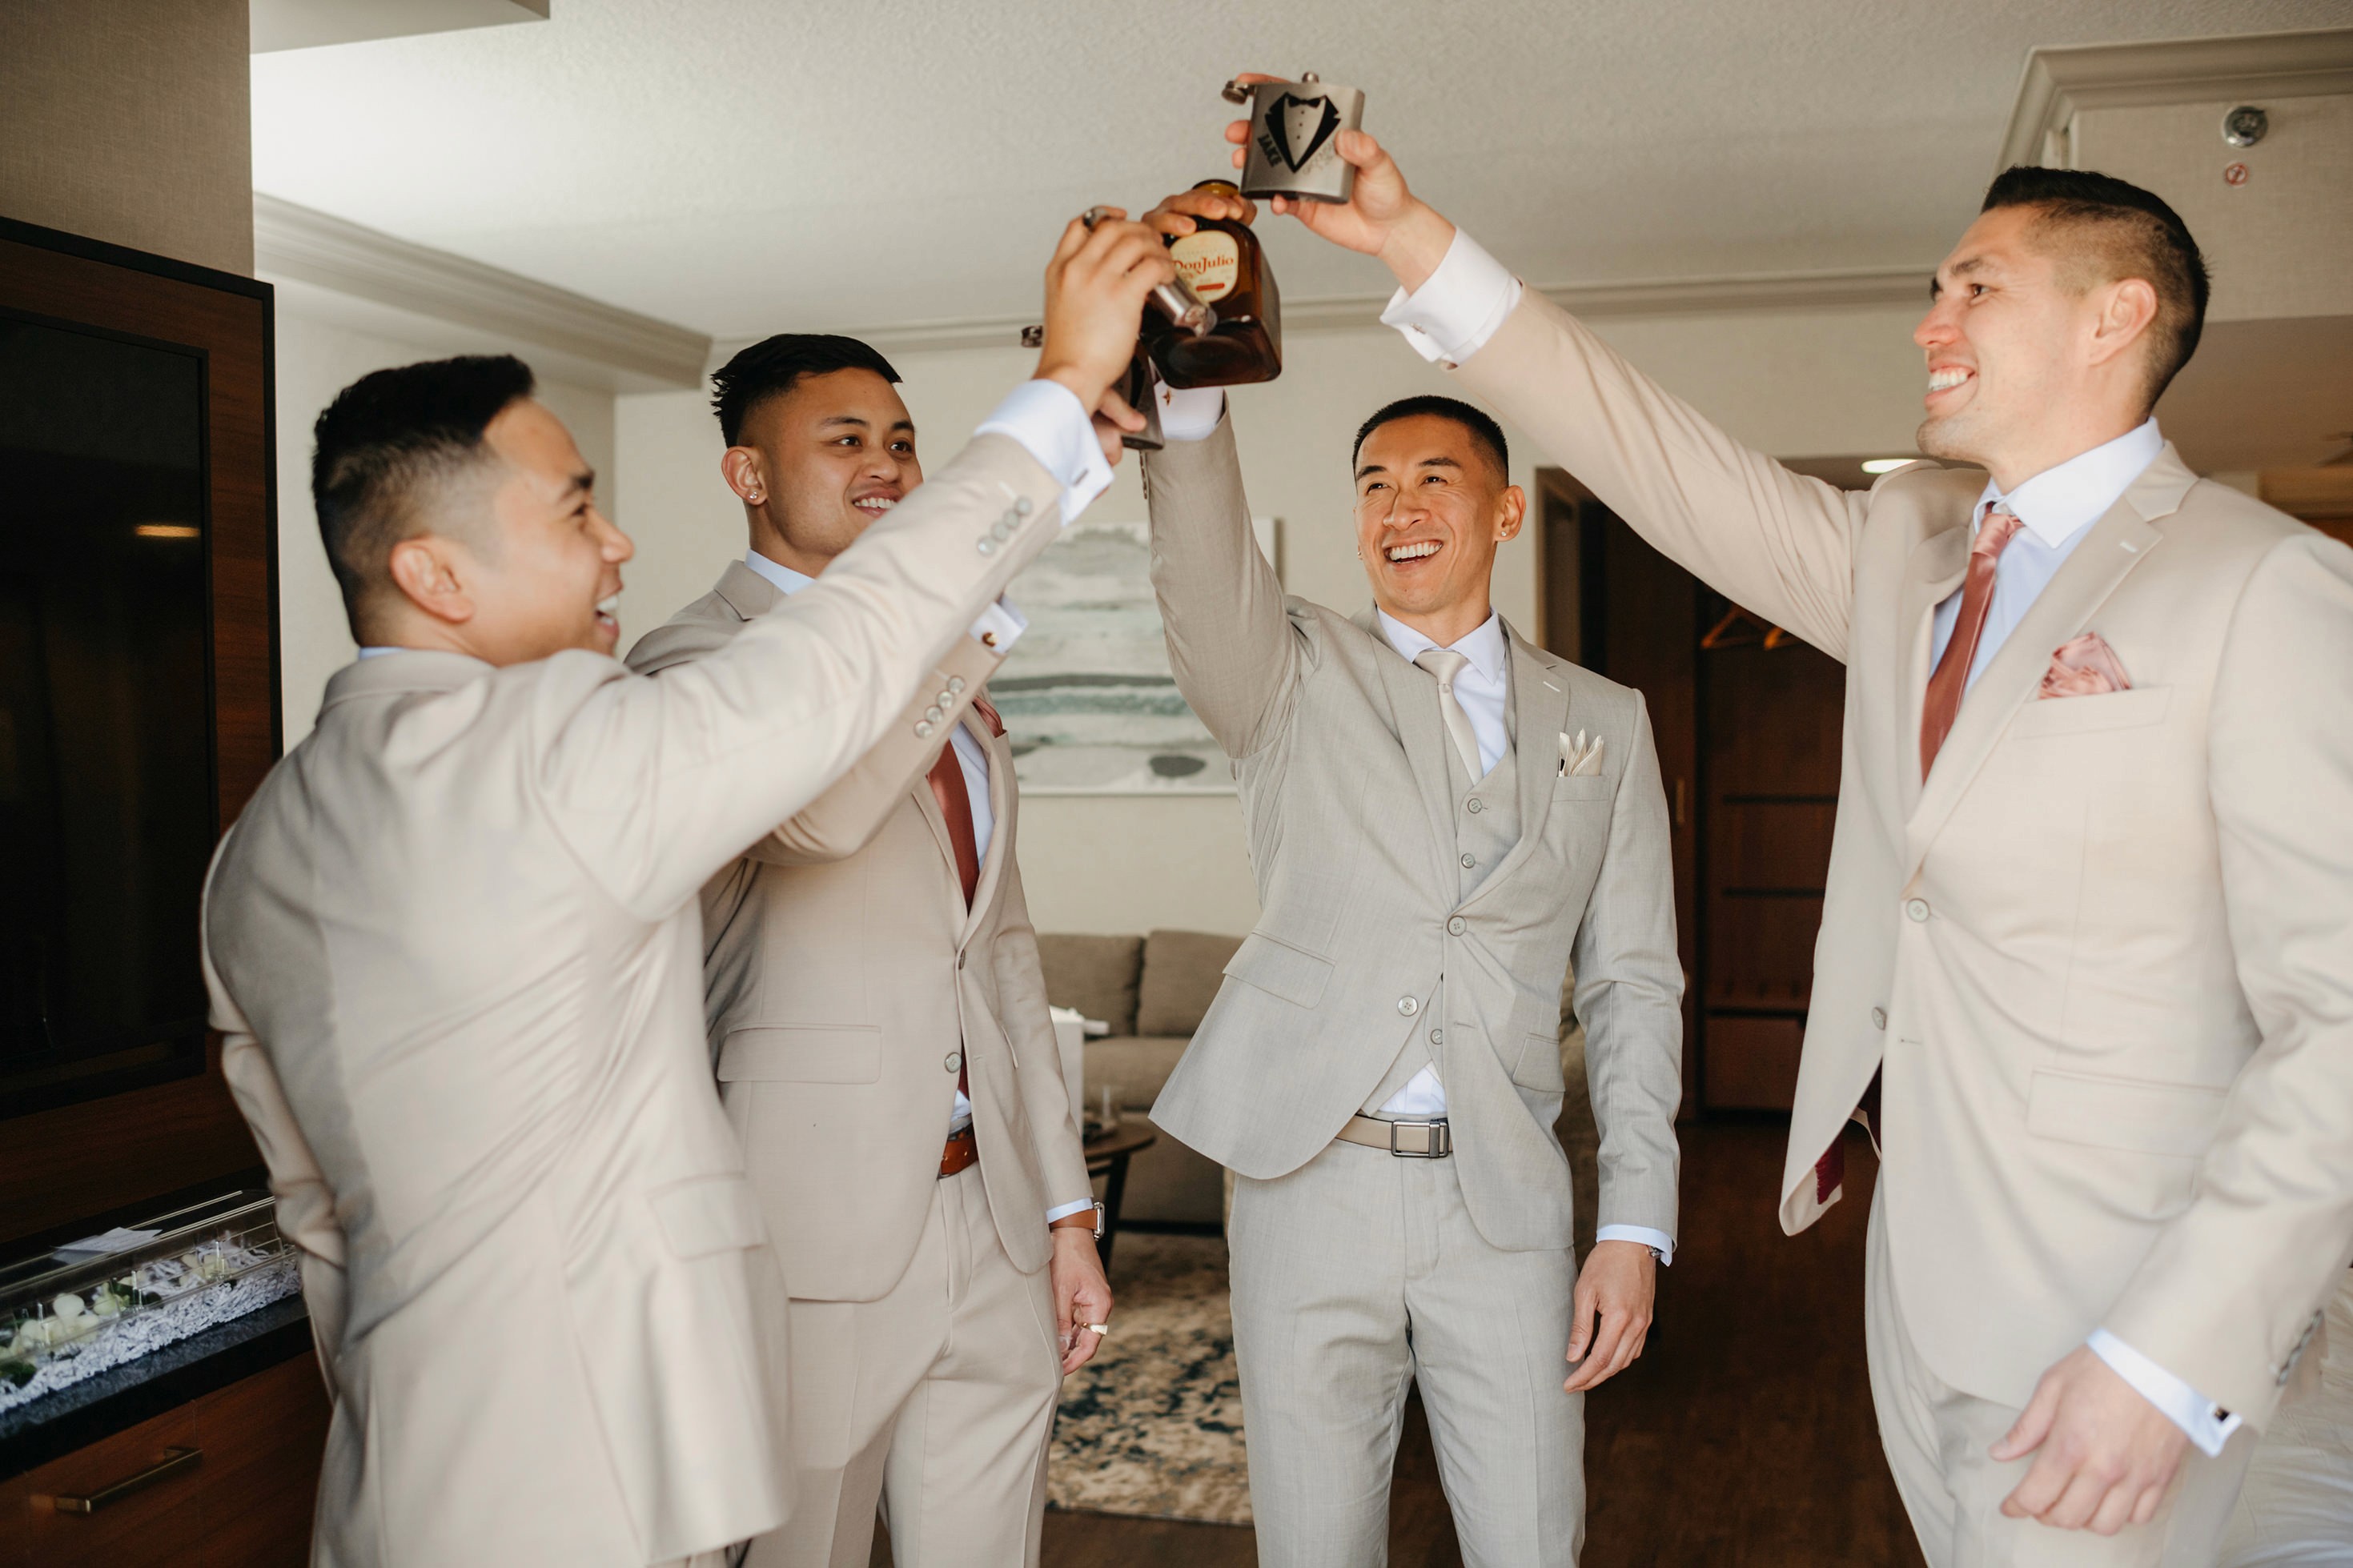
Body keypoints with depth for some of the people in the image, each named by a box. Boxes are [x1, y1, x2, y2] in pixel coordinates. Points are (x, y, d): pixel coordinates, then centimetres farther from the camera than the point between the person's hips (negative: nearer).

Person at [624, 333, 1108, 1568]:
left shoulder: (951, 679, 15)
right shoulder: (693, 662, -8)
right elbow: (817, 809, -31)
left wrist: (1067, 1209, 14)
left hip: (998, 1227, 7)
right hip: (821, 1236, -6)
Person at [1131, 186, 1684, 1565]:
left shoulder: (1603, 722, 9)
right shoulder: (1296, 678, 5)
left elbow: (1634, 986, 6)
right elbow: (1207, 569, -18)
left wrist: (1636, 1226, -1)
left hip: (1504, 1196, 1)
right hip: (1309, 1180, -1)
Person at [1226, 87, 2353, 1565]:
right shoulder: (1906, 543, 8)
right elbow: (1668, 458, 5)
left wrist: (2174, 1360, -22)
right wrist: (1414, 241, 1)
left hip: (2116, 1323, -6)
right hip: (1923, 1269, 6)